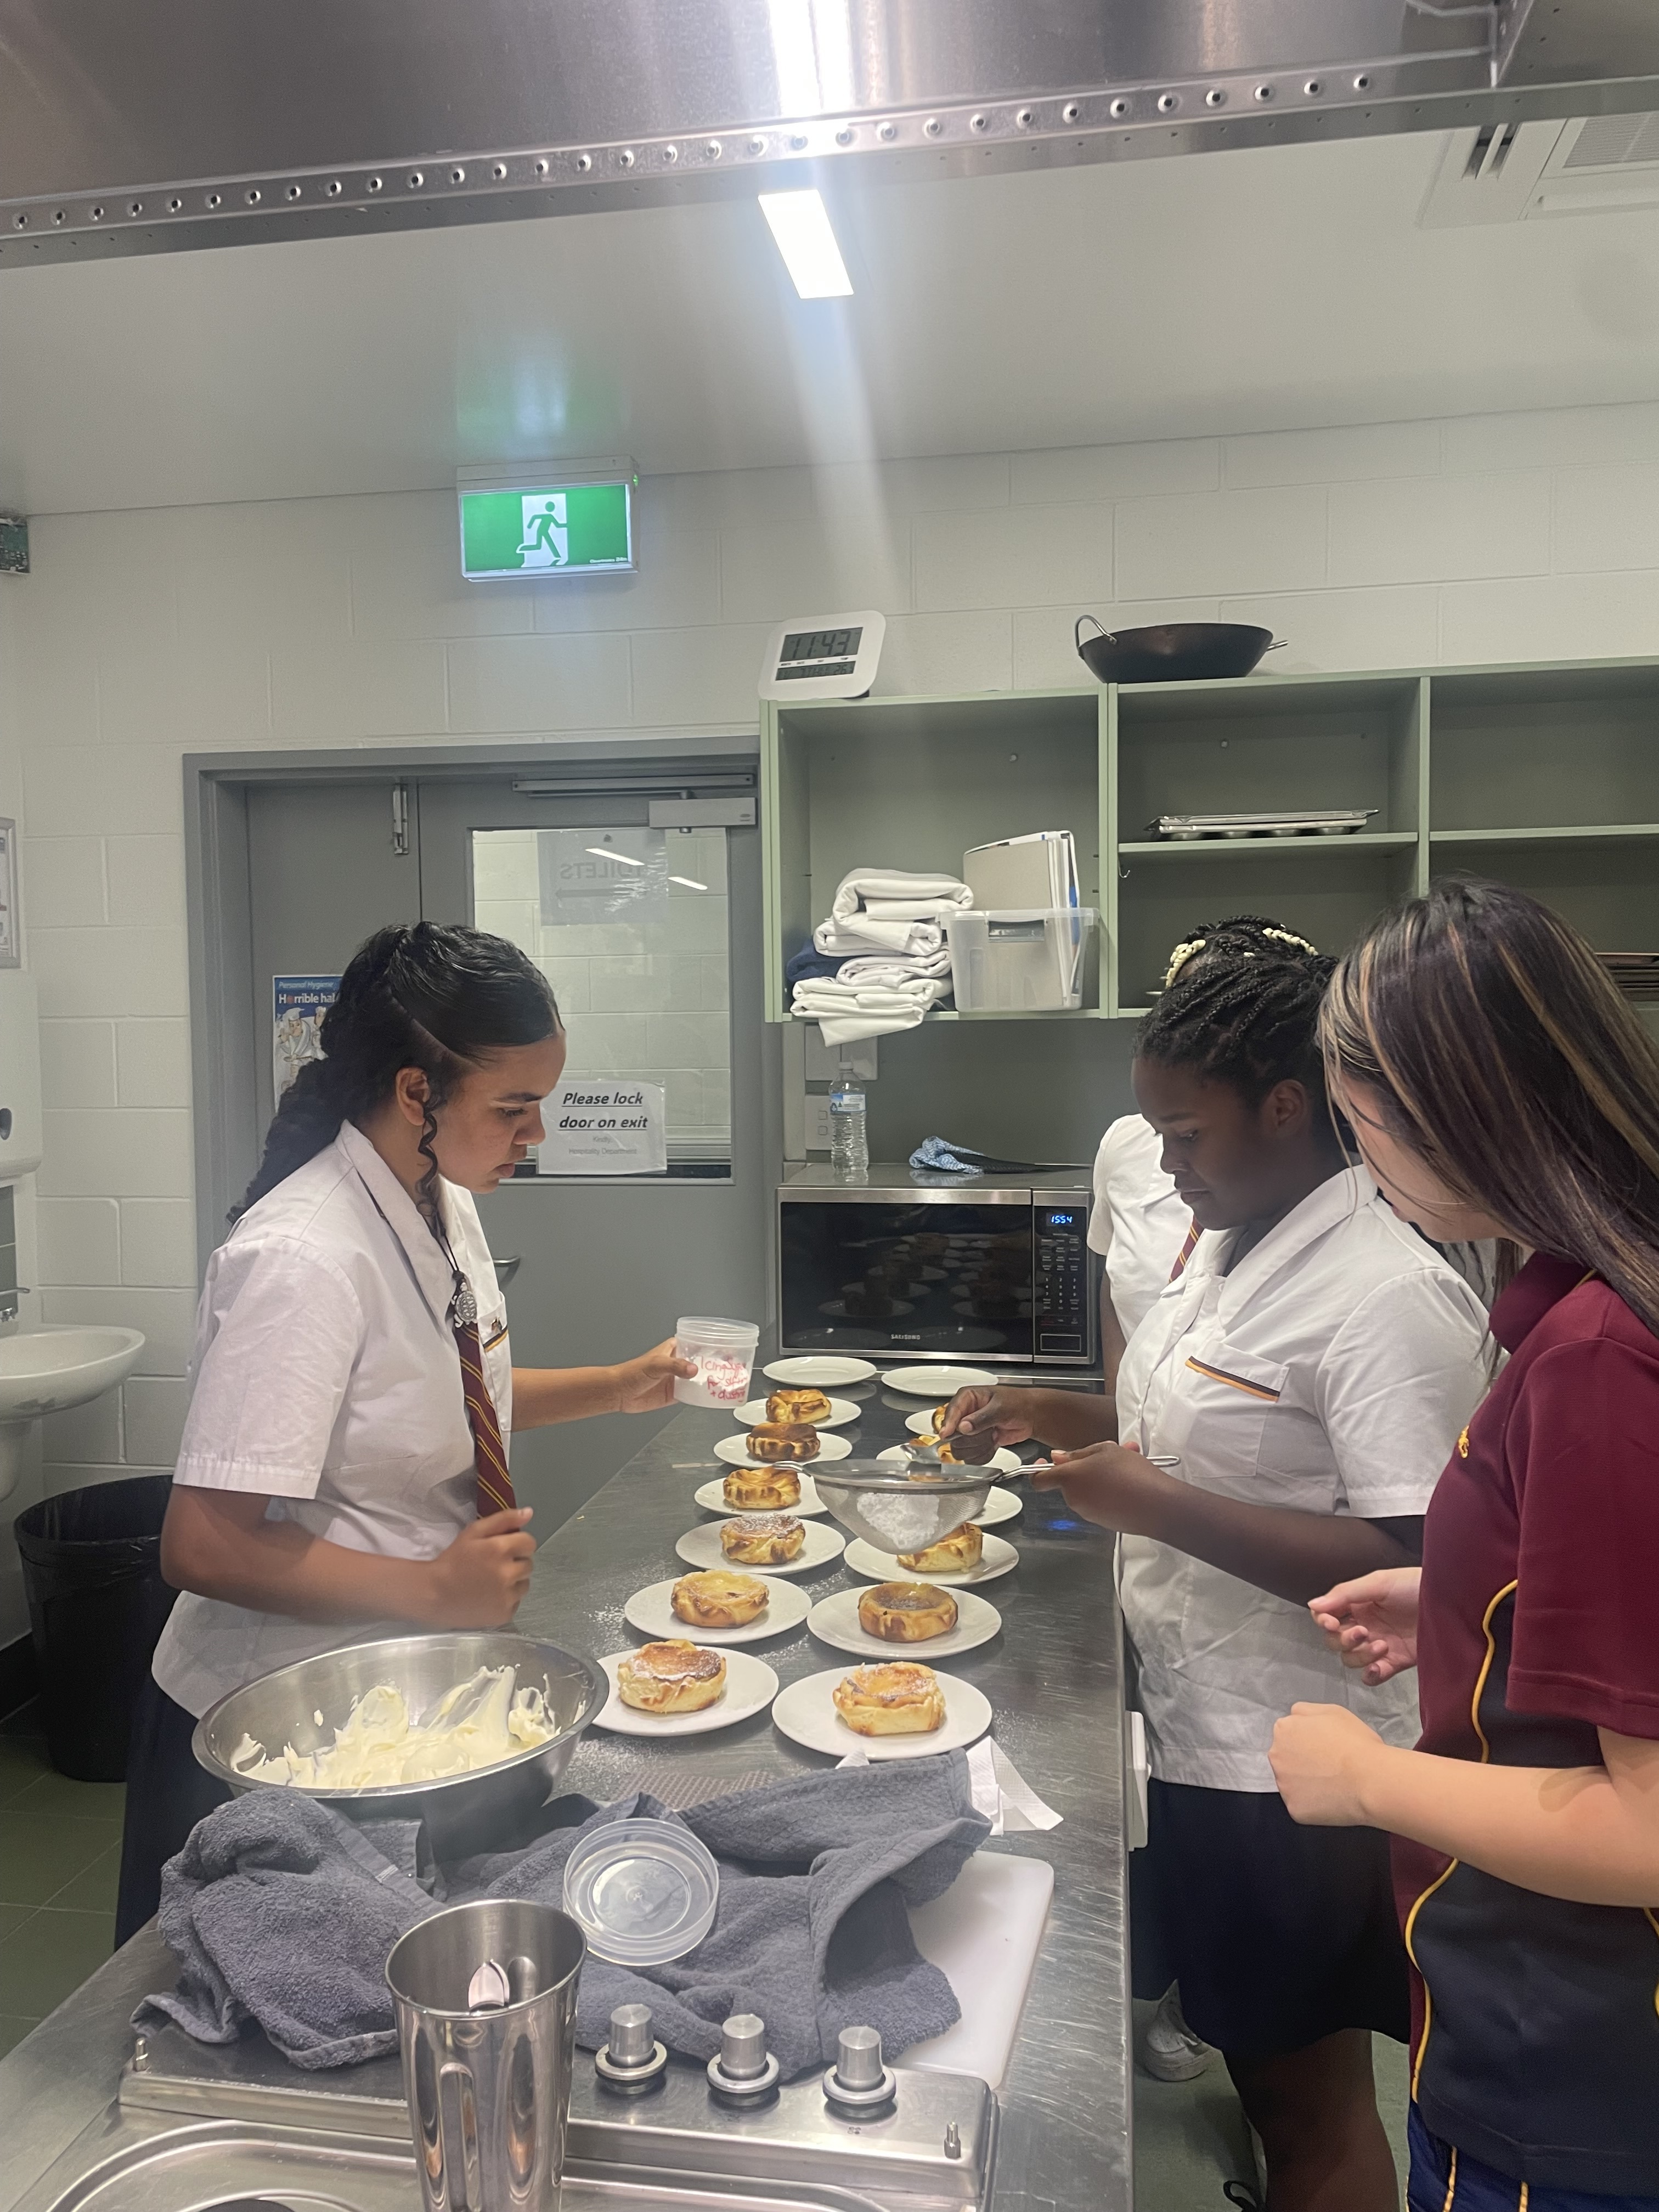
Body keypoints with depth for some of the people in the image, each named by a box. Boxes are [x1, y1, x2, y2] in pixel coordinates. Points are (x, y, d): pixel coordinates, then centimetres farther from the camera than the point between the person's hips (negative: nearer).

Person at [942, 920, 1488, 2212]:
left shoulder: (1389, 1297, -22)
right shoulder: (1232, 1246, 7)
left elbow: (1407, 1563, -27)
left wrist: (1159, 1507, -28)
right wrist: (1067, 1422, 4)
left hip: (1294, 1778, -8)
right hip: (1190, 1732, 8)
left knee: (1308, 2102, 12)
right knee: (1258, 2065, 24)